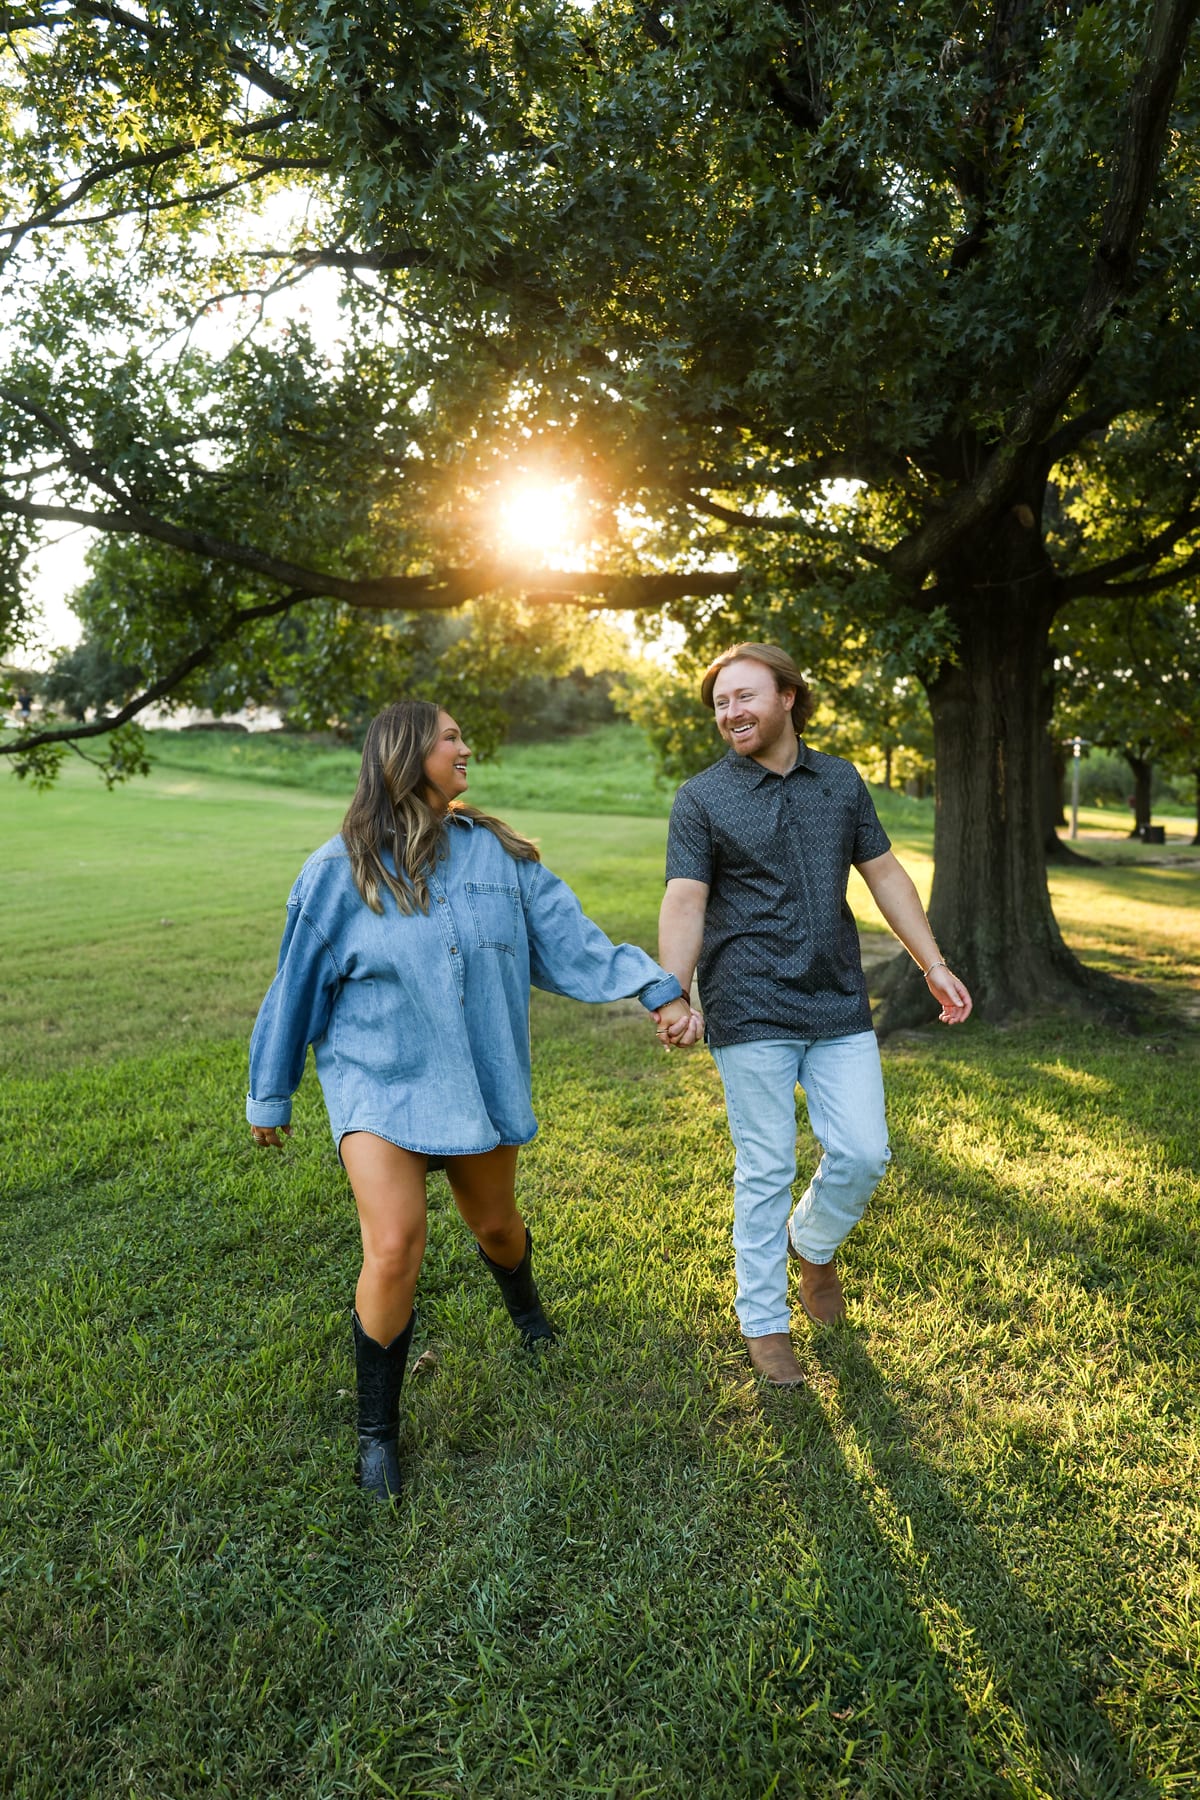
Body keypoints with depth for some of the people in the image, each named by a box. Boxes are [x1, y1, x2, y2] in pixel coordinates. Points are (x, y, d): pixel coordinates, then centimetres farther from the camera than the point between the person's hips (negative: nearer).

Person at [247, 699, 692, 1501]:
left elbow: (568, 939, -5)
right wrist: (271, 1096, 8)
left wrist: (654, 984, -16)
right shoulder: (340, 871, -9)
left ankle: (526, 1307, 56)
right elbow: (297, 990, 0)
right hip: (380, 1083, -3)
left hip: (481, 1081, 3)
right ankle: (377, 1430, 11)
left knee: (496, 1222, 19)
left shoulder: (498, 853, -2)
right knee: (395, 1247, -14)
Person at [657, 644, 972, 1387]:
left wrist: (935, 964, 8)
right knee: (766, 1172, 5)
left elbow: (885, 873, 12)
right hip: (751, 1015, -3)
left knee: (863, 1154, 3)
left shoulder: (841, 782, 8)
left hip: (839, 1006, 4)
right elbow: (685, 903, -12)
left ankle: (813, 1243, 36)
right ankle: (763, 1321, 24)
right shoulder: (701, 799, -4)